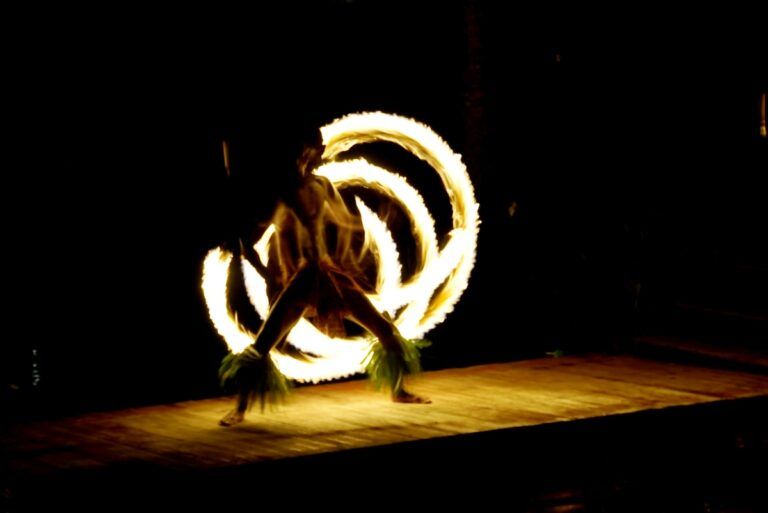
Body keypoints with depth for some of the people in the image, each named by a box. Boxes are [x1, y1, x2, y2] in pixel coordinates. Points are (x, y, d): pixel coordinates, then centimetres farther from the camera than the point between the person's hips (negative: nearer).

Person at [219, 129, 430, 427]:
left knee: (385, 329, 7)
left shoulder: (322, 187, 4)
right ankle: (240, 409, -5)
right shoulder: (278, 195, -11)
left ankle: (398, 391, 24)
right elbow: (247, 244, -8)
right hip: (298, 280, -5)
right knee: (261, 346, -15)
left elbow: (348, 223, 22)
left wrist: (350, 264, 17)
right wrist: (271, 277, -10)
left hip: (331, 275, 5)